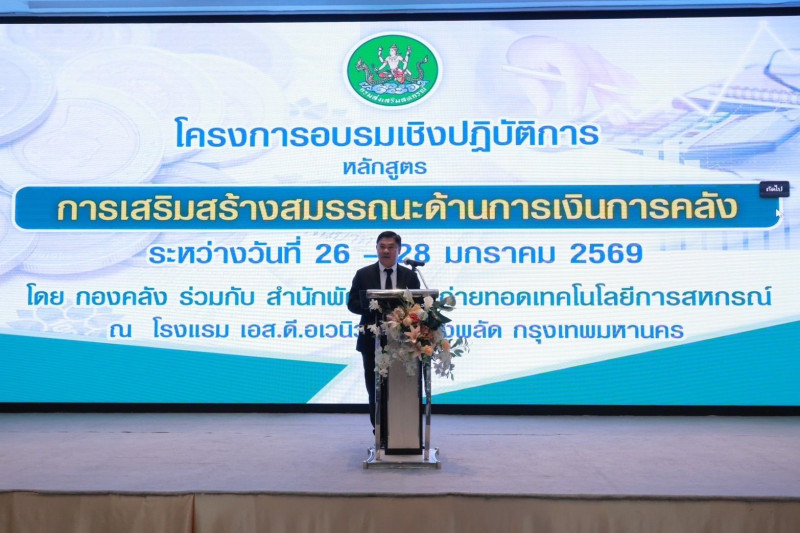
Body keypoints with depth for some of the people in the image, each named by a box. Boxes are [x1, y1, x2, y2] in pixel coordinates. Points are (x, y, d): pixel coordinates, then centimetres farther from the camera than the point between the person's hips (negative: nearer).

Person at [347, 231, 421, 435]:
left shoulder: (410, 276, 6)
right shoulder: (363, 274, 3)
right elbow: (352, 303, 0)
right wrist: (373, 308, -18)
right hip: (373, 340, 0)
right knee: (375, 389, 5)